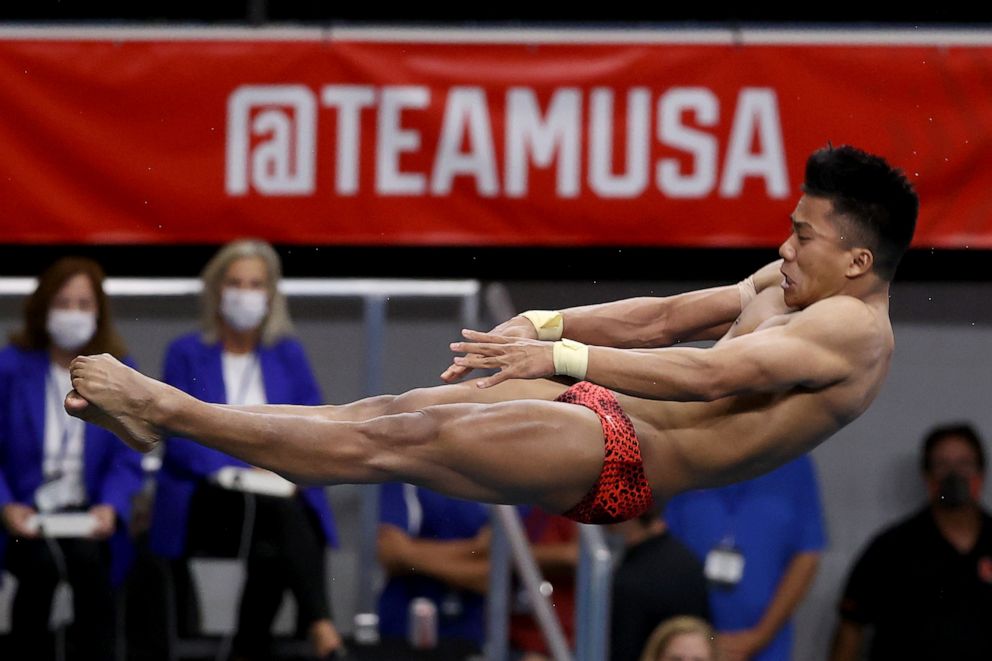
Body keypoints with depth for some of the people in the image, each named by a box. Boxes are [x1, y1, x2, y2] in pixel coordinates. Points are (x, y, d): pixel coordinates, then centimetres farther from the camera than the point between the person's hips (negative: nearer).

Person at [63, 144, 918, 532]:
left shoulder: (852, 329, -14)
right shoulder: (786, 283, 17)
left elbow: (711, 373, -25)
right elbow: (666, 317, 20)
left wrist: (560, 357, -26)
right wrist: (546, 325, 7)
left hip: (624, 455, -9)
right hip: (601, 405, 9)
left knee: (394, 441, -12)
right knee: (391, 409, 0)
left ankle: (168, 412, -11)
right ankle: (158, 419, -2)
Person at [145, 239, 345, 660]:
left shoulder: (288, 355, 16)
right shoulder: (186, 354, 9)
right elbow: (181, 437, 0)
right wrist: (237, 473, -13)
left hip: (280, 495, 0)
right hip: (207, 502, 0)